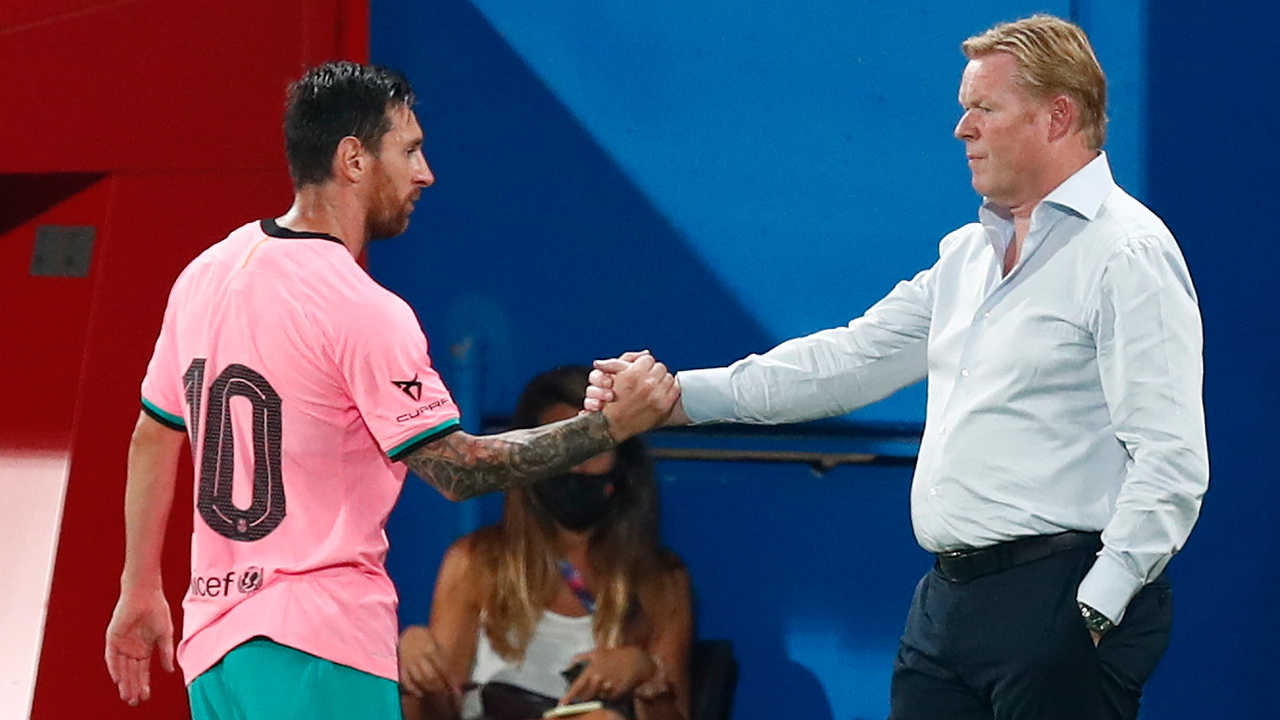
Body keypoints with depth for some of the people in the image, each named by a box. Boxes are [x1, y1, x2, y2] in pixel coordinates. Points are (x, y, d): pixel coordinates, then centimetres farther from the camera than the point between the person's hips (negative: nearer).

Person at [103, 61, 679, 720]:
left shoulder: (205, 272, 9)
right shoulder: (364, 311, -14)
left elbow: (152, 436, 18)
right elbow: (458, 469, -12)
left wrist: (140, 592, 27)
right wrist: (613, 426, -8)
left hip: (211, 641, 8)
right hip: (322, 641, -8)